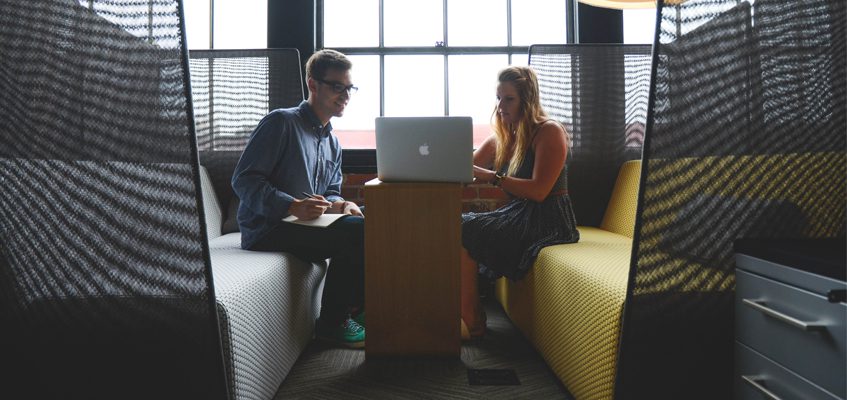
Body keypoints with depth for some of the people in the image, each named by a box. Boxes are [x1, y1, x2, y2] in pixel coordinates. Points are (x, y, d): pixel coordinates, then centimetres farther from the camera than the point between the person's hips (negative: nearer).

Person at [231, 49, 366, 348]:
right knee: (356, 231, -25)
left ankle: (354, 307, 5)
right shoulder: (281, 122, -8)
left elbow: (331, 192, 21)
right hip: (266, 230, -8)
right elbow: (243, 180, -14)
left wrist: (338, 204, -5)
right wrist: (293, 206, -28)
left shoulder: (333, 143, 19)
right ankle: (332, 322, -11)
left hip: (303, 224, 8)